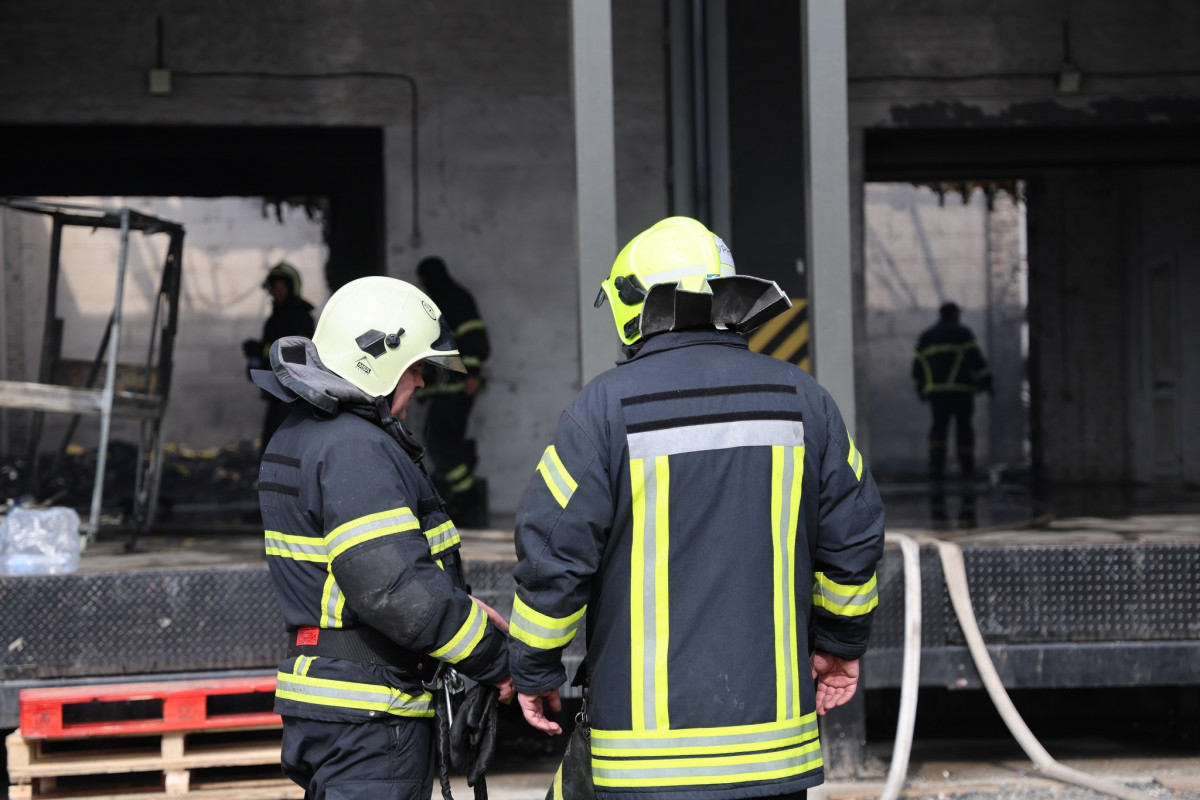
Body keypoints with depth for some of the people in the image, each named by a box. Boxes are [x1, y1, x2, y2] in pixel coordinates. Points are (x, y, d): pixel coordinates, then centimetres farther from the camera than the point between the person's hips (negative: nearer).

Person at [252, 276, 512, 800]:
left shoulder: (300, 436, 16)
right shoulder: (354, 450, -18)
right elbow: (399, 590, -25)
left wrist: (464, 606, 13)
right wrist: (498, 661, -15)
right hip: (369, 717, -10)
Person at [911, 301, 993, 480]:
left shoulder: (926, 336, 14)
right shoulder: (963, 333, 1)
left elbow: (918, 366, 14)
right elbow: (975, 358, -9)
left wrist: (920, 389, 23)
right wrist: (985, 381, -7)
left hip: (936, 389, 3)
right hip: (961, 388, -3)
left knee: (939, 426, 4)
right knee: (963, 425, 8)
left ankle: (936, 465, -15)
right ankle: (966, 467, 13)